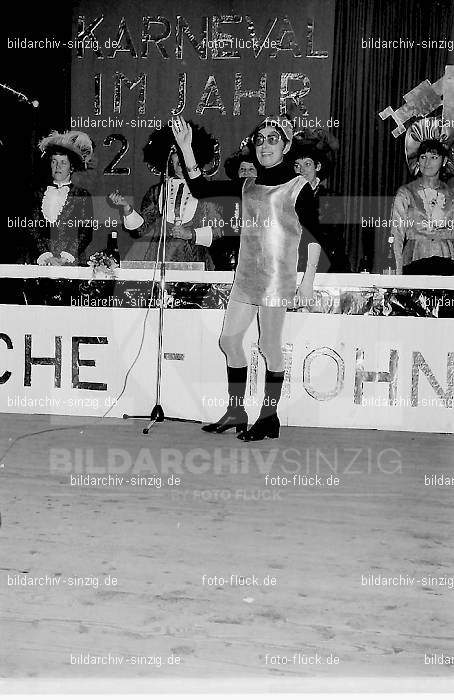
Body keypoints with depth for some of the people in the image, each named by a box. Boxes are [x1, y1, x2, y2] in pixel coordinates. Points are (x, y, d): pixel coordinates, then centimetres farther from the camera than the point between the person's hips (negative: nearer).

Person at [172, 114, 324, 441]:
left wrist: (308, 281, -12)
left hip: (277, 279, -7)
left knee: (270, 346, -1)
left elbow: (314, 236, -6)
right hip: (246, 276, 7)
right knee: (229, 339, 8)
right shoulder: (248, 186, 12)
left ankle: (269, 416, 13)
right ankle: (236, 412, 21)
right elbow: (200, 189, 9)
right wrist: (186, 147, 2)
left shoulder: (298, 187, -4)